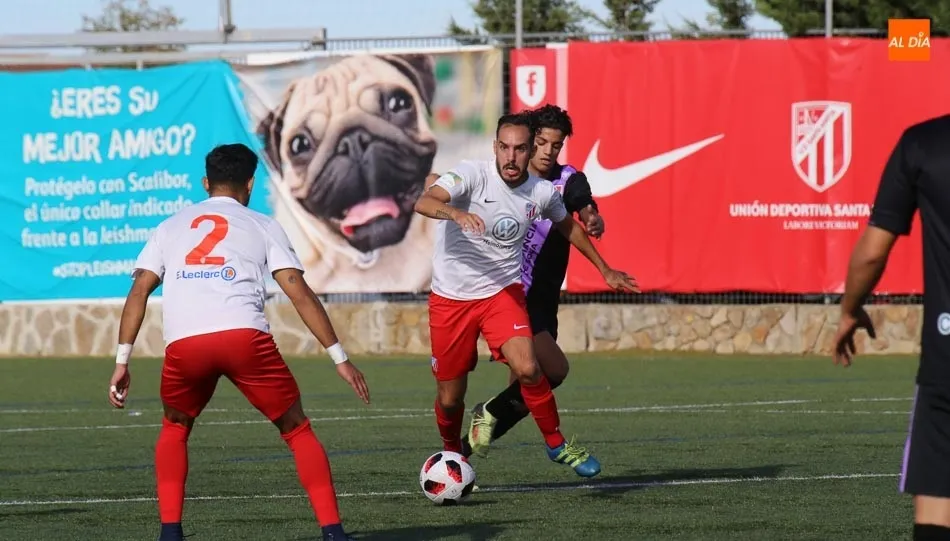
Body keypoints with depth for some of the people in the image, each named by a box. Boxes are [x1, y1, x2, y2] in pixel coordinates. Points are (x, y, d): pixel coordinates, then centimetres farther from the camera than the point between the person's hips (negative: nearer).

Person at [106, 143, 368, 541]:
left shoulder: (171, 227, 27)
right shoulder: (262, 226, 21)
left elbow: (139, 291, 16)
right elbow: (300, 294, 11)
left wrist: (122, 362, 15)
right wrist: (339, 358, 13)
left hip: (183, 344, 2)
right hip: (246, 337, -2)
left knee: (174, 430, 29)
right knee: (298, 431, 13)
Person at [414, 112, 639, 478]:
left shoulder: (542, 193, -4)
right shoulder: (473, 175, -16)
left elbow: (568, 225, 18)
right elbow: (423, 202, -32)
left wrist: (604, 270, 26)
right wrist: (456, 213, -53)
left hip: (503, 292, 1)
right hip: (450, 297, -1)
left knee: (527, 369, -23)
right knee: (449, 399, 5)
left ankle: (556, 444, 0)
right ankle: (452, 455, 35)